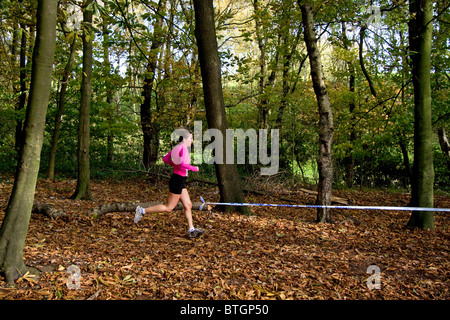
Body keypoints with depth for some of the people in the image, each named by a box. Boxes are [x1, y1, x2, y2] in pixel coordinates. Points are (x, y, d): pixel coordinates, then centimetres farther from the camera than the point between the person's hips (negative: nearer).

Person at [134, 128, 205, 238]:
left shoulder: (177, 148, 10)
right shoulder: (183, 148, -17)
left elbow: (165, 159, 14)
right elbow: (182, 164, -29)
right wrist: (194, 168, -16)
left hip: (180, 181, 10)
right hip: (178, 181, -10)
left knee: (188, 205, 11)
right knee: (168, 208, 0)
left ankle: (191, 230, 15)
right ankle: (143, 211, 7)